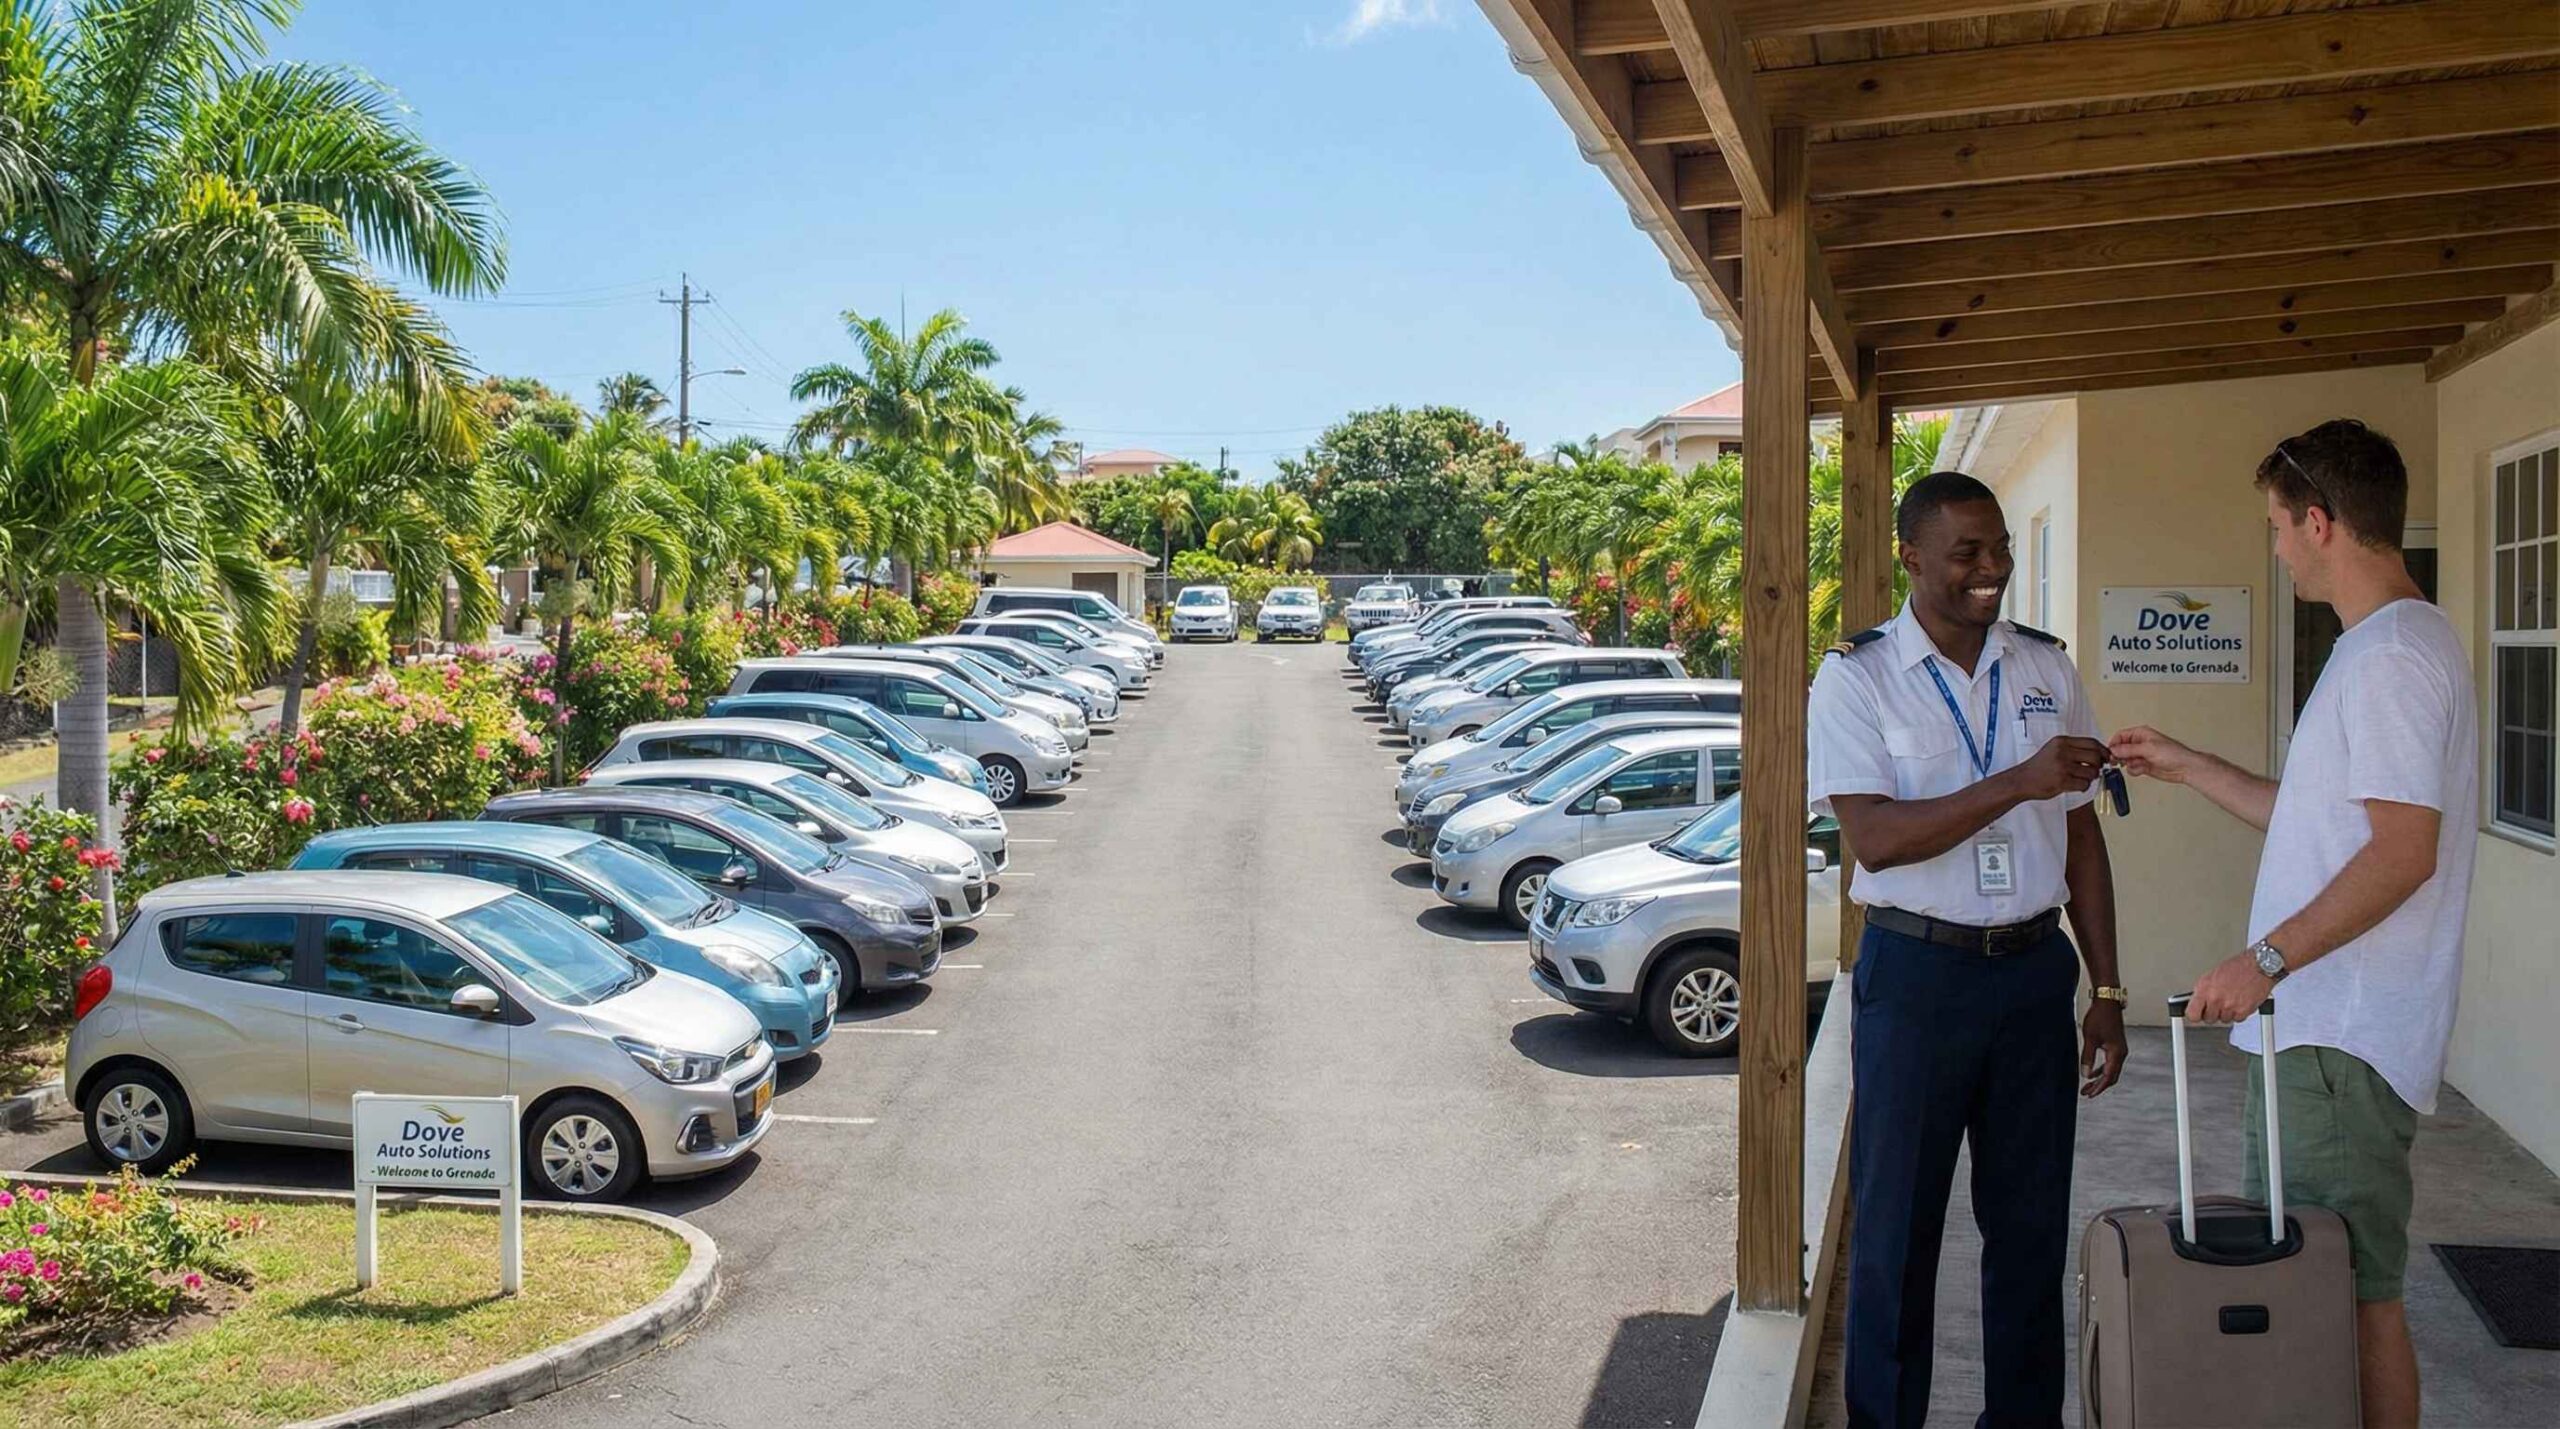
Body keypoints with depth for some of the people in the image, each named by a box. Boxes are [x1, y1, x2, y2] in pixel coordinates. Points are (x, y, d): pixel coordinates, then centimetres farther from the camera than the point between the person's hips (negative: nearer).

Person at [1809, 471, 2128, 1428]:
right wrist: (2015, 785, -26)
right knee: (1897, 1227, 6)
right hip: (1917, 973, -4)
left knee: (2031, 1222, 12)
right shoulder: (1857, 676, -5)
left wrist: (2107, 993, 8)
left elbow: (2080, 836, 10)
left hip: (2035, 967, 4)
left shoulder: (2046, 669, 7)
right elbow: (1874, 838, -16)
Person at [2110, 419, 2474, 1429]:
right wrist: (2185, 767, 27)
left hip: (2345, 1040, -10)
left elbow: (2403, 851, -23)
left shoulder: (2392, 654, -16)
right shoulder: (2383, 647, 17)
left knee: (2350, 1292, -4)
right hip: (2320, 1028, 10)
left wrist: (2267, 958, -24)